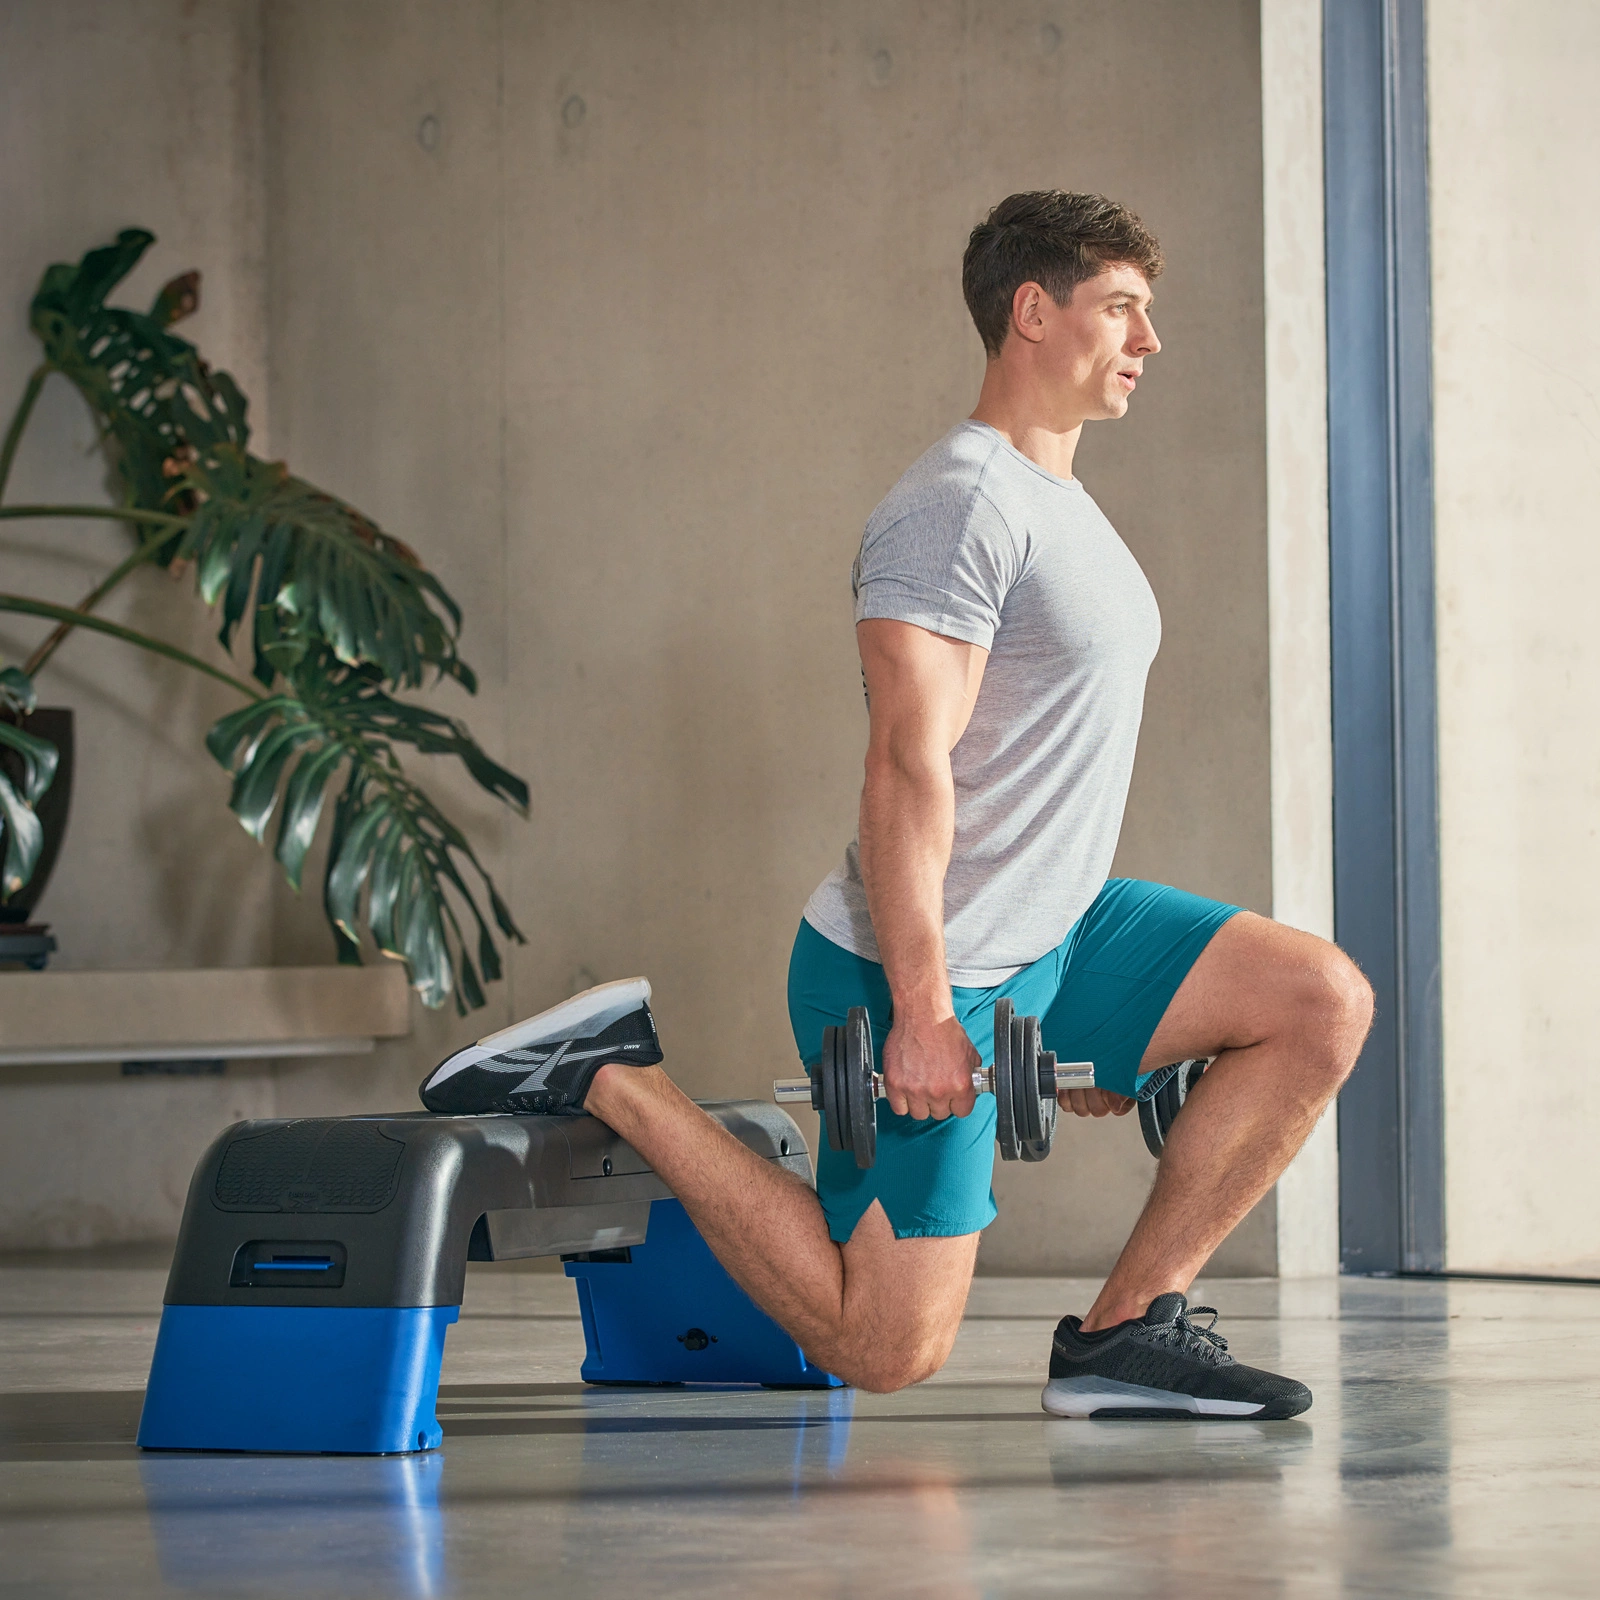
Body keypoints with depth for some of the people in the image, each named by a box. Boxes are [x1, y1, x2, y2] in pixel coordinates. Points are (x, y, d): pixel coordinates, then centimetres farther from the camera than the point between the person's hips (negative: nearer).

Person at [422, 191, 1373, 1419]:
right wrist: (921, 1013, -27)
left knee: (1325, 1003, -3)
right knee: (886, 1349, -6)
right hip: (923, 969, -10)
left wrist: (1103, 1013, 22)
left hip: (1047, 944, 10)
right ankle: (608, 1082, 5)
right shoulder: (960, 506, -16)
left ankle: (1125, 1335, 0)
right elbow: (910, 766, -23)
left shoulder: (1062, 504, 17)